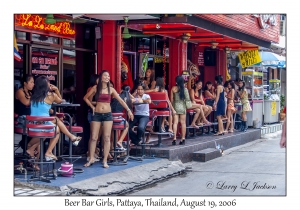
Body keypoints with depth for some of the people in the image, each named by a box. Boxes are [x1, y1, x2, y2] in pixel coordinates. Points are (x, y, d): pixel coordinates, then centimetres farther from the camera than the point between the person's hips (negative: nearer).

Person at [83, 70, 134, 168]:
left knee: (107, 138, -2)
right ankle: (91, 159, 9)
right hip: (97, 114, 0)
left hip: (107, 114, 1)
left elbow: (120, 100, 4)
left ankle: (105, 160, 3)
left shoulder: (111, 89, 4)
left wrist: (129, 110, 0)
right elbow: (85, 98, 11)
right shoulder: (95, 88, 2)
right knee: (93, 137, -1)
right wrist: (92, 107, 3)